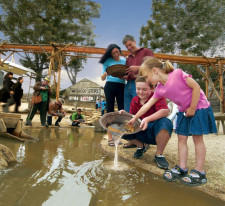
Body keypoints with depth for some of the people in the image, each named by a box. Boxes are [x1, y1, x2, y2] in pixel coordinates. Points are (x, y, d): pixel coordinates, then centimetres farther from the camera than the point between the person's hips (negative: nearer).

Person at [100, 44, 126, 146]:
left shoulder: (124, 60, 13)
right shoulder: (108, 61, 7)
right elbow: (102, 78, 6)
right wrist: (106, 73, -16)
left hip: (121, 87, 2)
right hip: (110, 86, -2)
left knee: (121, 110, -2)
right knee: (110, 110, -1)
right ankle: (110, 137, 3)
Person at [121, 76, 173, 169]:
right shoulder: (134, 101, 1)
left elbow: (165, 111, -32)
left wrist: (147, 119, -45)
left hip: (156, 132, -4)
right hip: (141, 132, 4)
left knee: (165, 122, -37)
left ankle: (159, 155, -13)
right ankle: (141, 146, 10)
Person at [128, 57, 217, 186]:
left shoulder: (177, 74, -21)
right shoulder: (160, 89, -2)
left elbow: (196, 87, -17)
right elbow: (147, 105, 3)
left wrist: (192, 108, -15)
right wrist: (134, 118, 6)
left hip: (199, 107, -6)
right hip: (184, 111, 6)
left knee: (197, 137, -2)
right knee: (181, 137, 5)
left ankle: (199, 172, 10)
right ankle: (182, 168, 16)